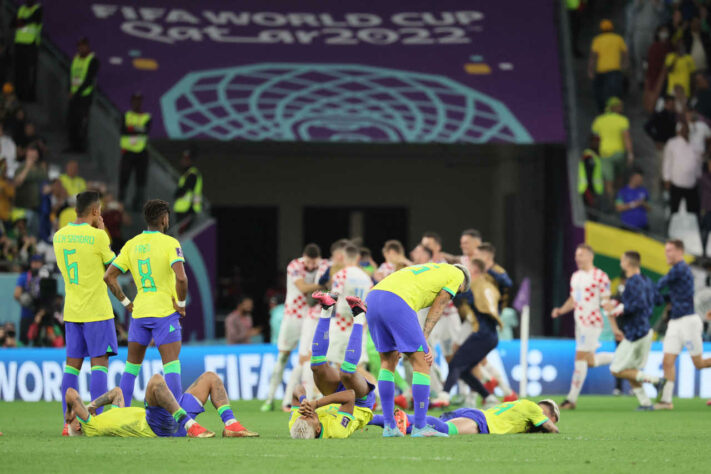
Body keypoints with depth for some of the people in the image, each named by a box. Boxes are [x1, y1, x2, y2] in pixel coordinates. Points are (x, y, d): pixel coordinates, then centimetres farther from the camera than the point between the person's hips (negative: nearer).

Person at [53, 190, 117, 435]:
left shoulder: (59, 236, 5)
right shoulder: (97, 236, -12)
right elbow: (112, 265, 2)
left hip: (71, 310, 6)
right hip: (97, 309, -6)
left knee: (72, 364, 6)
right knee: (100, 362, -3)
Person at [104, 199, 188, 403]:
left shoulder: (131, 245, 6)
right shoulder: (169, 243, -10)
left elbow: (109, 276, 5)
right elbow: (181, 277, -24)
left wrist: (126, 302, 11)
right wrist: (181, 304, -9)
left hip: (139, 312, 5)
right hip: (165, 311, -5)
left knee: (131, 366, 14)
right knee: (171, 366, -6)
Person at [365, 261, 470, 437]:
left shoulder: (425, 270, 39)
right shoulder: (457, 274, 21)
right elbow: (436, 310, 11)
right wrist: (424, 341, 6)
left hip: (372, 298, 8)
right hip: (395, 303, -8)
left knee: (388, 361, 20)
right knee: (421, 364, 3)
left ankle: (389, 426, 17)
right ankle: (419, 426, 2)